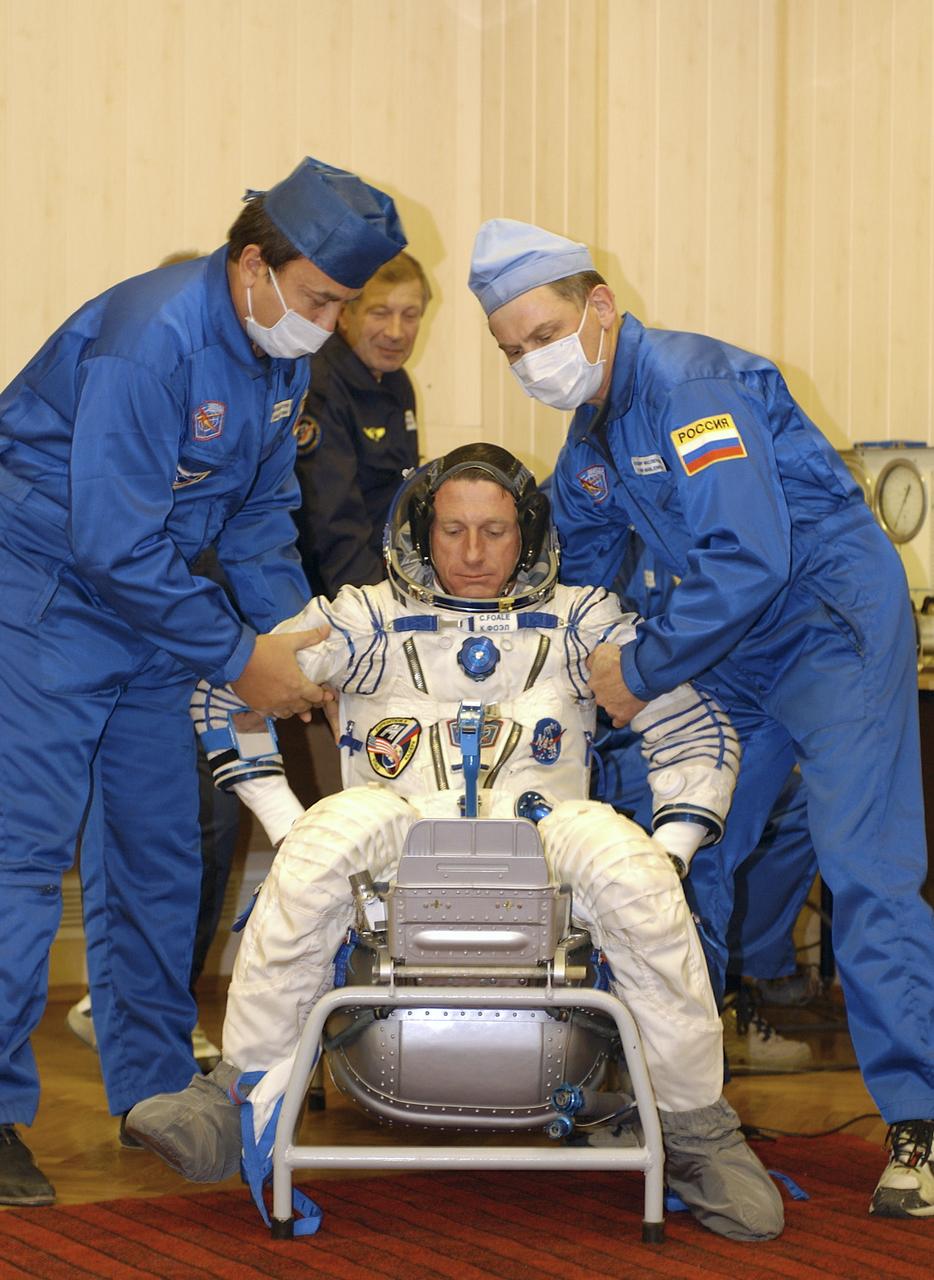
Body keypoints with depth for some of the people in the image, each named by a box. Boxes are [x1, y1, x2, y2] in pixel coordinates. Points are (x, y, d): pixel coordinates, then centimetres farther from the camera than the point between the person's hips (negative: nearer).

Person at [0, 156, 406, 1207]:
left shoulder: (279, 352, 2)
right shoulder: (156, 336, -26)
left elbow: (260, 514, 12)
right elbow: (116, 541, -27)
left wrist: (297, 632, -4)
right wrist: (242, 657, -21)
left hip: (145, 608, 9)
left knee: (158, 852, 10)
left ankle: (154, 1089, 19)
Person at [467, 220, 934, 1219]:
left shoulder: (690, 385, -22)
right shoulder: (588, 431, 8)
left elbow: (751, 558, -30)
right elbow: (577, 564, 25)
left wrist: (641, 670, -20)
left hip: (835, 623, -9)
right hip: (734, 650, 9)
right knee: (684, 859, 9)